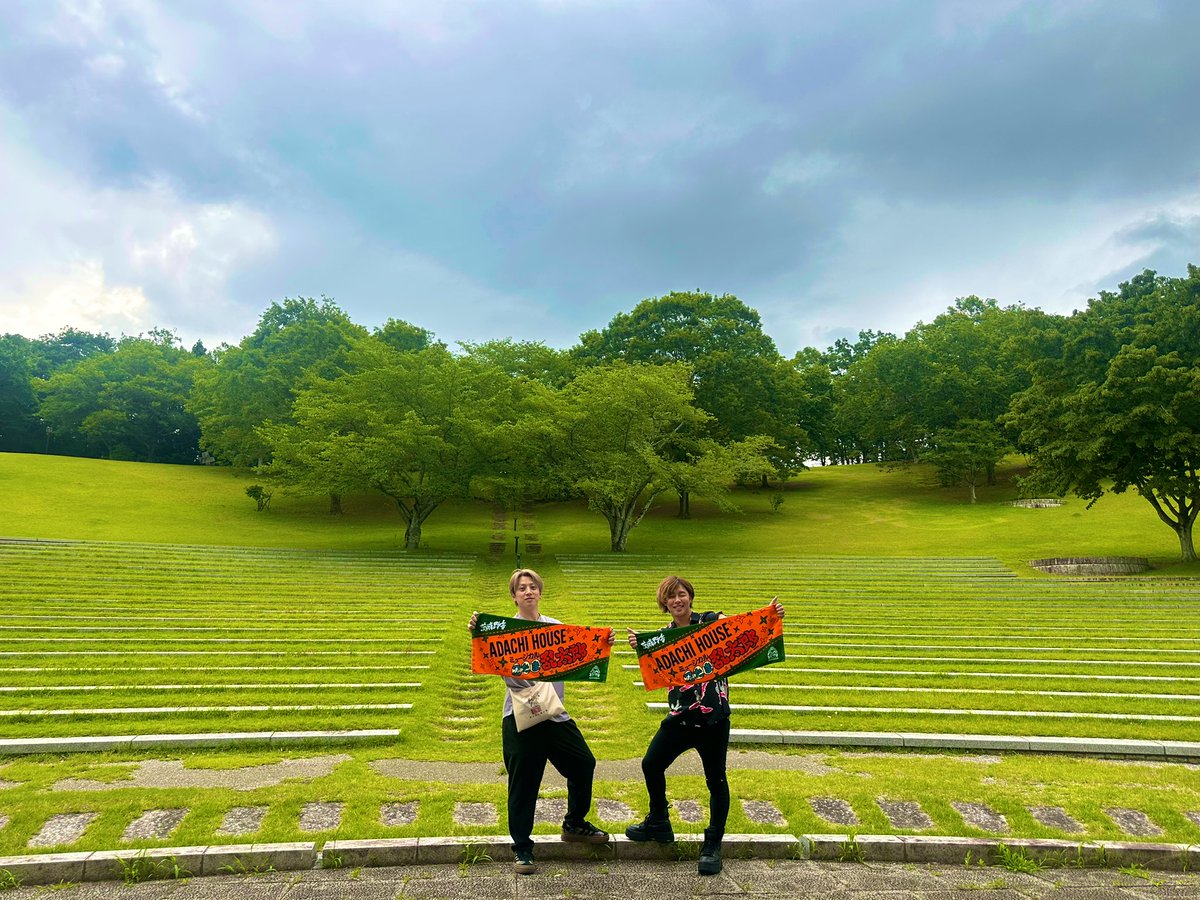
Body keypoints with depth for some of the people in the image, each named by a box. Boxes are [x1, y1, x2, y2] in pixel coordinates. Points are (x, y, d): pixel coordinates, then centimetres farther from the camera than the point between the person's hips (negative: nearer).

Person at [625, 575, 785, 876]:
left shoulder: (712, 622, -6)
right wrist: (640, 648, -24)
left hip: (713, 717, -4)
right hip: (679, 716, 5)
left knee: (716, 780, 3)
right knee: (651, 764, 8)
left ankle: (713, 845, 21)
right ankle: (658, 824, 32)